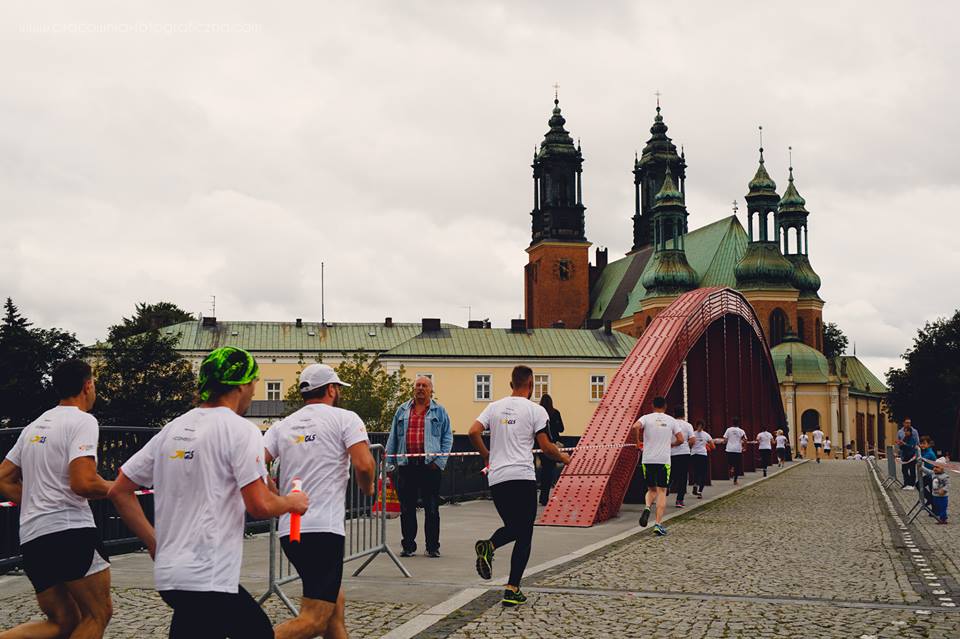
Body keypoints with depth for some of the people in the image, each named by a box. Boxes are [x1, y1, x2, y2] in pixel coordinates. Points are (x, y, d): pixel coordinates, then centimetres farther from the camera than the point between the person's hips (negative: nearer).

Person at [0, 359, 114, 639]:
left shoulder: (34, 426, 19)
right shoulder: (83, 421, -7)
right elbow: (83, 483, -18)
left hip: (31, 537, 8)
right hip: (70, 531, -8)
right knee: (98, 615, 3)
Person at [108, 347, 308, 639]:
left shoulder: (172, 429, 12)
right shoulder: (240, 430, -10)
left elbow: (120, 491, 14)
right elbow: (260, 505, -16)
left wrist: (155, 544, 18)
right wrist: (292, 502, 4)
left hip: (169, 569, 8)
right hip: (207, 579, -8)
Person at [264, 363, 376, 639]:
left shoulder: (282, 426, 13)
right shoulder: (345, 418, 0)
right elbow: (363, 465, -13)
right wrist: (368, 488, 8)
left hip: (289, 531, 7)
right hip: (323, 530, -7)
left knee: (334, 601, 21)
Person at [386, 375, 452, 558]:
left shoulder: (439, 411, 8)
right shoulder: (402, 411, 13)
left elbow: (447, 438, 5)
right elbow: (393, 438, 14)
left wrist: (440, 461, -6)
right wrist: (389, 463, 8)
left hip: (430, 465, -2)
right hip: (406, 465, 2)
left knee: (432, 508, 2)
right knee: (406, 508, 5)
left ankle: (432, 546, 11)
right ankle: (408, 545, 15)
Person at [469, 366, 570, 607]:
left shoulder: (495, 406, 10)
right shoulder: (536, 410, -2)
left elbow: (473, 432, 2)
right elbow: (545, 446, -4)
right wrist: (562, 457, 16)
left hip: (496, 478, 5)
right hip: (522, 477, -5)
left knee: (512, 527, 21)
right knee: (524, 535, 4)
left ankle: (488, 546, -11)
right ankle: (512, 590, -2)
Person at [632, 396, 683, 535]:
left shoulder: (647, 418, 2)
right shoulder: (671, 420, 6)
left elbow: (635, 427, -18)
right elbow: (680, 439, 3)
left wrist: (637, 441, -1)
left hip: (648, 460, 1)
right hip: (664, 460, -1)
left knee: (651, 489, 16)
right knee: (662, 491, 3)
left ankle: (647, 507, -15)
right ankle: (658, 524, -6)